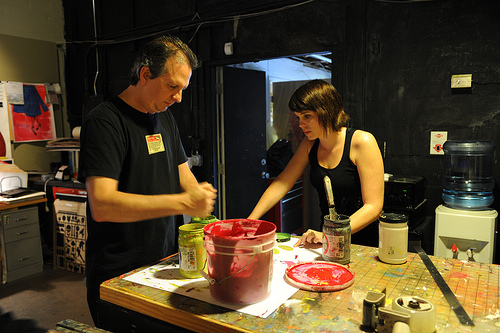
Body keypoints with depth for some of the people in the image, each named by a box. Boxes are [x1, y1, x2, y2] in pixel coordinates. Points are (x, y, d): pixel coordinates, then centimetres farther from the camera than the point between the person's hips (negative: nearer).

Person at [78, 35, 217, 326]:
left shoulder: (165, 117, 8)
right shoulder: (104, 121, -18)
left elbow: (181, 169, 16)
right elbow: (102, 205, -27)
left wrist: (198, 194, -6)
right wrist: (183, 203, -31)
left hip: (165, 259, 7)